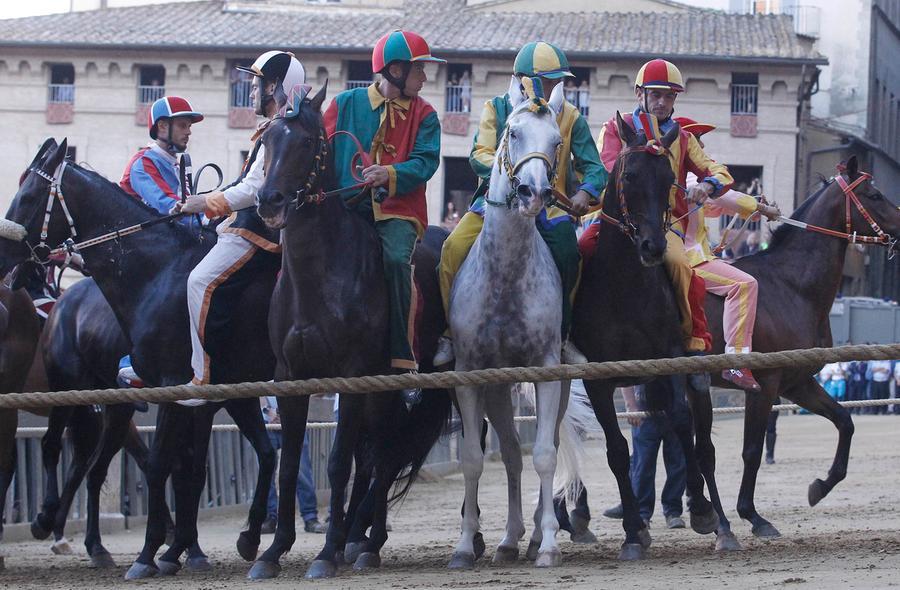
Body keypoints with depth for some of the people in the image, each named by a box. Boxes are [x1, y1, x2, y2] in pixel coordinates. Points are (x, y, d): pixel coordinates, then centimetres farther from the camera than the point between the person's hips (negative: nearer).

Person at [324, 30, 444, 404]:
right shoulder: (345, 104, 11)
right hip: (348, 207, 2)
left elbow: (425, 161, -2)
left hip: (398, 208, -2)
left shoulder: (423, 114, 10)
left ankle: (403, 362, -25)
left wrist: (391, 174, -20)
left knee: (396, 259, -28)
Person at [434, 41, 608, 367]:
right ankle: (452, 332, -8)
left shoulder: (569, 116, 6)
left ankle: (562, 337, -9)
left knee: (568, 254, -28)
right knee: (454, 248, -24)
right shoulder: (497, 108, 4)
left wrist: (585, 191, -22)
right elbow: (480, 155, -8)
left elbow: (593, 167, 1)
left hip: (547, 205, 0)